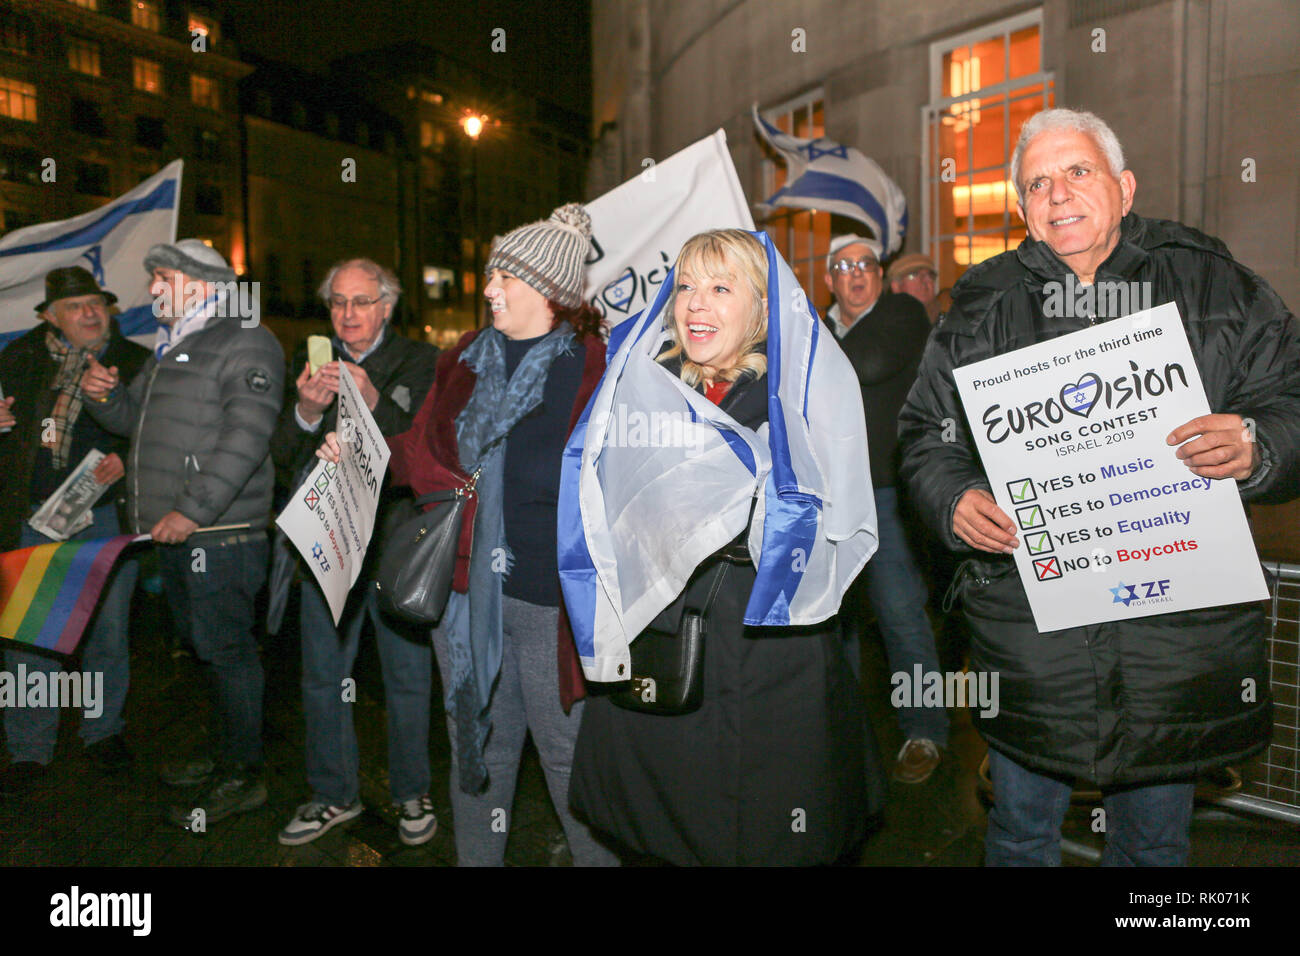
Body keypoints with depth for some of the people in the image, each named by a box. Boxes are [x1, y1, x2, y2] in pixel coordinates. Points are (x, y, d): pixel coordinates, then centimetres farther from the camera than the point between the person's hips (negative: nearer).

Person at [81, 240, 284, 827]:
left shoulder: (246, 345, -8)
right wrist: (103, 395, 7)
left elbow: (245, 438, -20)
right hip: (174, 534, 9)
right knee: (206, 647, 16)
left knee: (226, 649, -4)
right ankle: (226, 756, 30)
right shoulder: (171, 351, 22)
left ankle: (243, 778, 7)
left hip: (220, 533, -9)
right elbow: (134, 420, 30)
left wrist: (193, 510, -25)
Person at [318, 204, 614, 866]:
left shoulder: (594, 370, -6)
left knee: (567, 753, 7)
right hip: (463, 586, 5)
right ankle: (475, 859, 38)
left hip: (548, 594, -5)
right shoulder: (463, 361, 11)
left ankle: (597, 855, 30)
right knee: (478, 744, 19)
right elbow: (423, 455, 17)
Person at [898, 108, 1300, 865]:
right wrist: (954, 499, -12)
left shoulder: (1216, 286, 3)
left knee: (1156, 838, 20)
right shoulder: (982, 308, 5)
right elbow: (928, 434, 7)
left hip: (1179, 624, 0)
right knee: (1022, 829, 17)